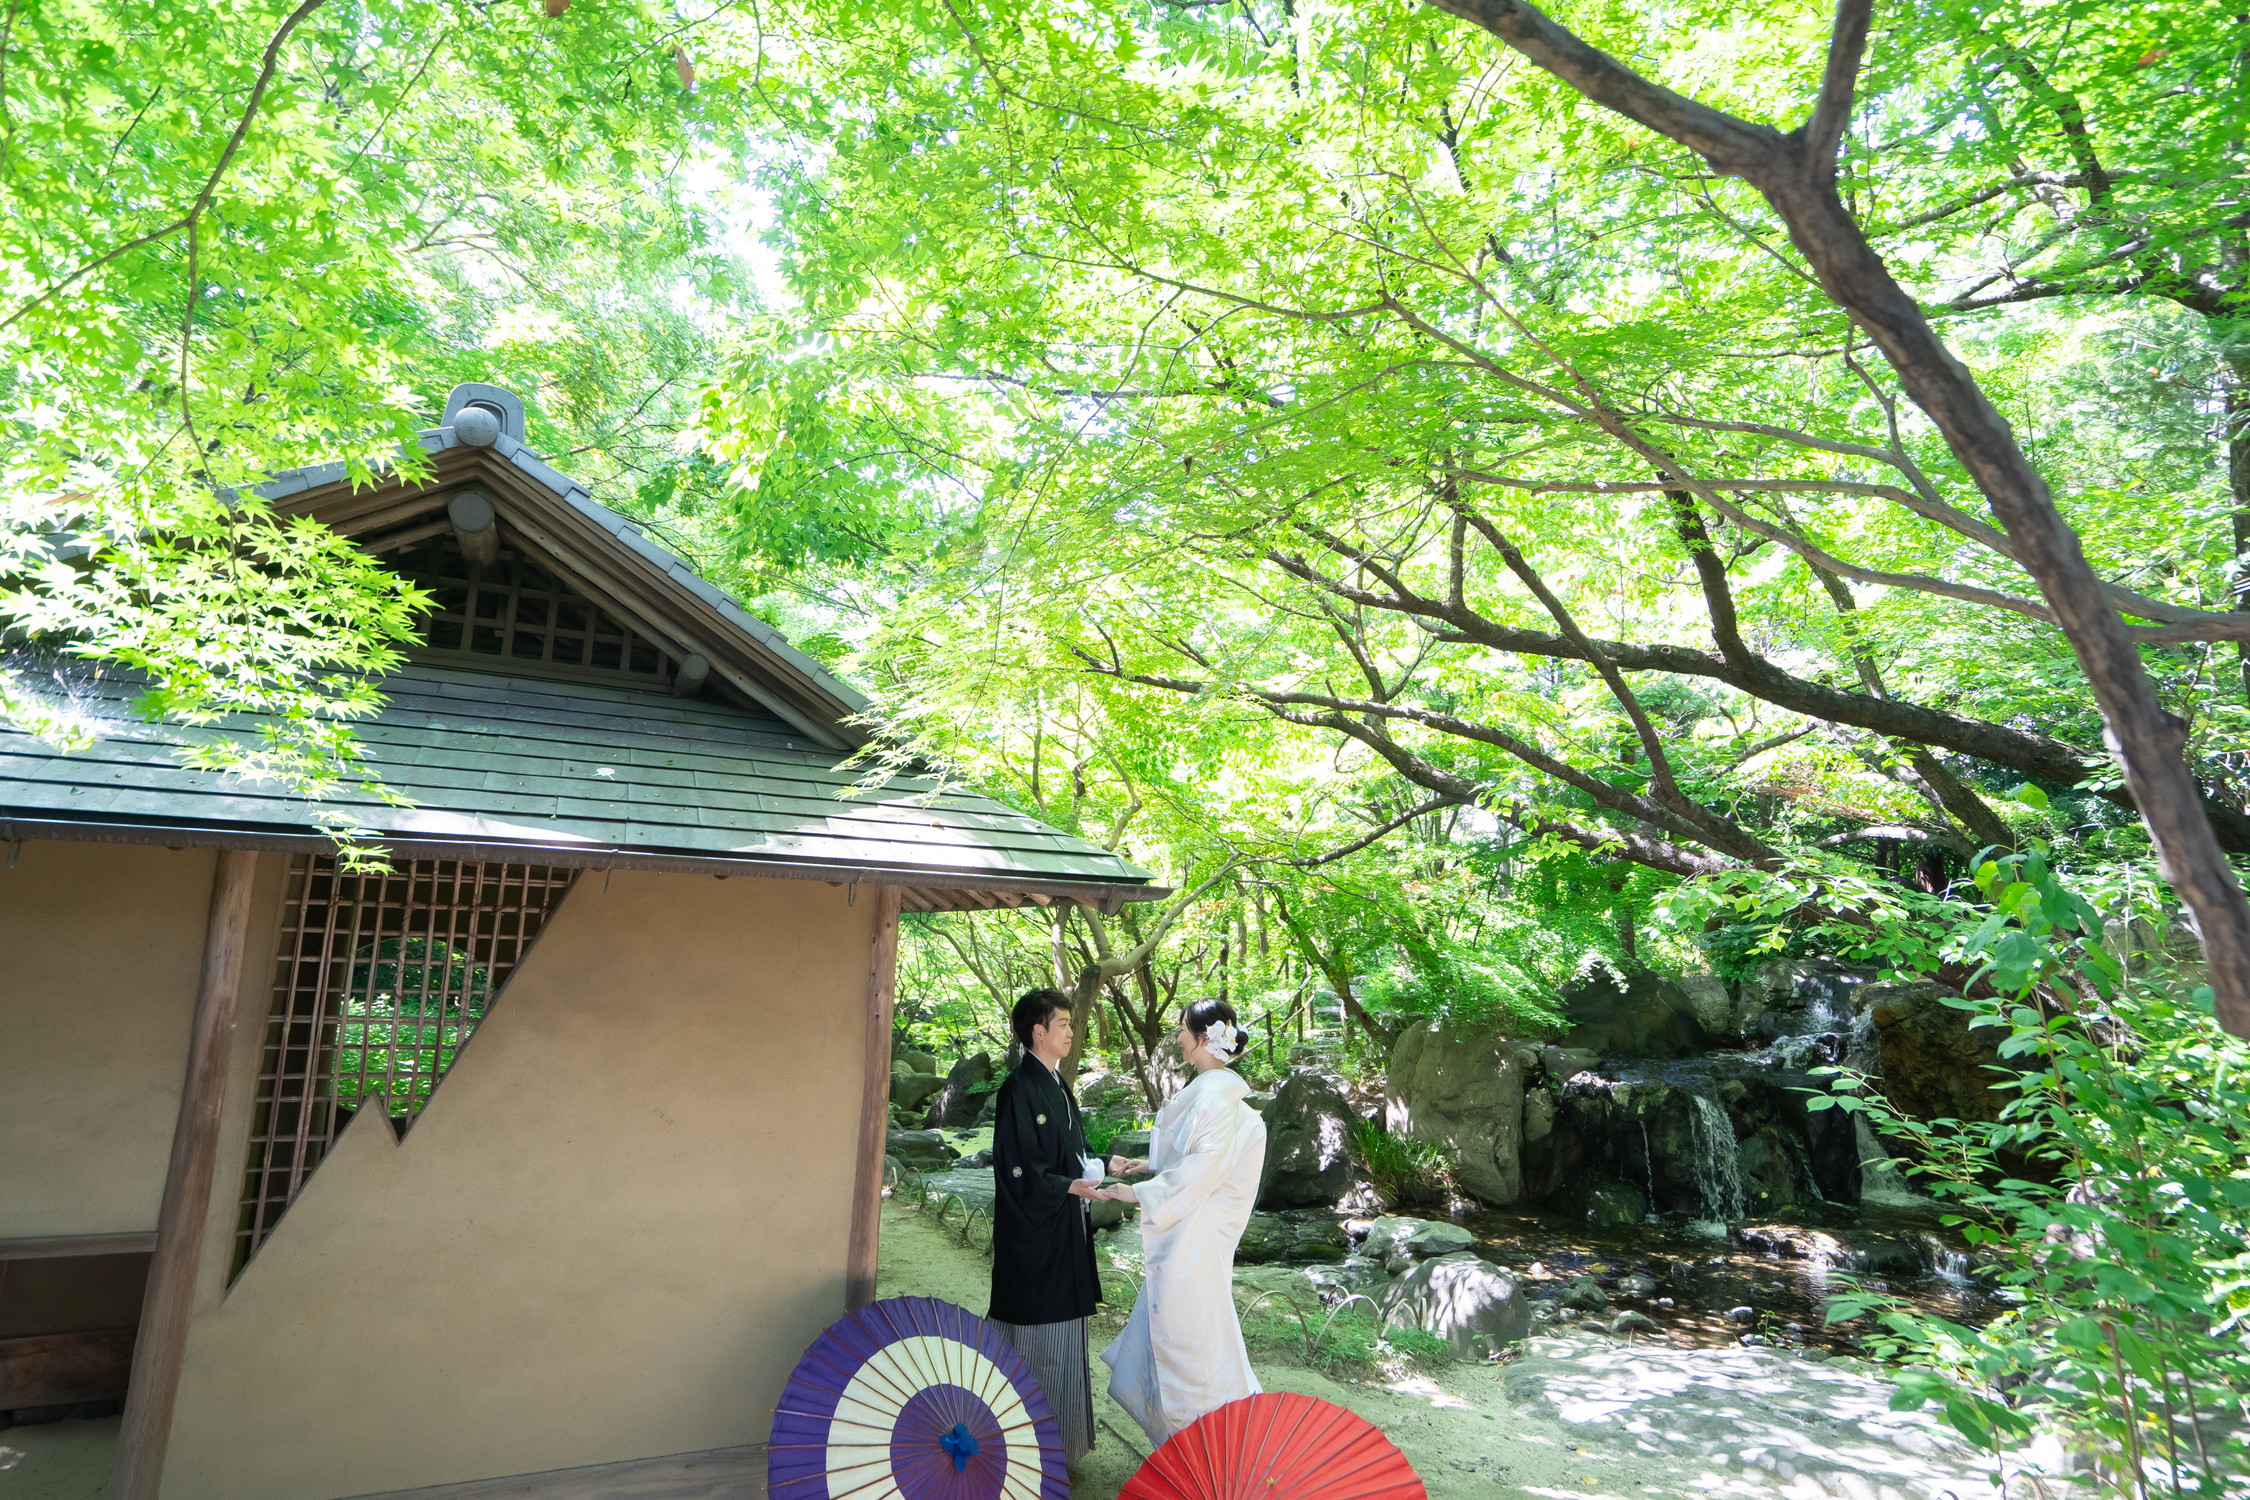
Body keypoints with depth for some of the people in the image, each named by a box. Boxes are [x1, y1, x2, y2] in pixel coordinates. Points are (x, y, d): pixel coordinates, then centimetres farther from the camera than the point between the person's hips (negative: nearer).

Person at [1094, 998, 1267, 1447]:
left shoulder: (1216, 1095, -23)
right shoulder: (1207, 1089, 7)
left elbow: (1202, 1172, -25)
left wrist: (1138, 1192, -18)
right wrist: (1149, 1166, 9)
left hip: (1192, 1237, -10)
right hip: (1182, 1232, 10)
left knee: (1187, 1332, 5)